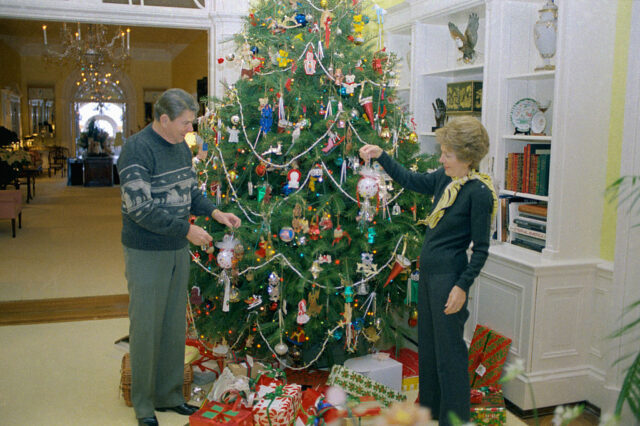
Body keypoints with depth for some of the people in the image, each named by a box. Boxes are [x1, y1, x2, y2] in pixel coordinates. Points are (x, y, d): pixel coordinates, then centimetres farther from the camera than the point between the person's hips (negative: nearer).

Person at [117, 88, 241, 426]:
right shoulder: (136, 149, -17)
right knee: (146, 327, 3)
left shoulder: (181, 147, 7)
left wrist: (215, 213, -1)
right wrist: (187, 229, -19)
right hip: (146, 254, -7)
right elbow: (141, 209, -21)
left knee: (174, 325, 14)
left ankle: (169, 395, 29)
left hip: (177, 251, 7)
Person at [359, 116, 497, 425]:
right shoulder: (445, 179, 5)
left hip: (449, 276, -9)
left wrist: (463, 286, -18)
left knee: (449, 348, 1)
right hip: (429, 271, 9)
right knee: (427, 343, 19)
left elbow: (481, 249, -15)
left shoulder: (479, 193, -17)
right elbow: (411, 180, 22)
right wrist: (381, 156, 17)